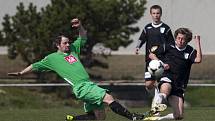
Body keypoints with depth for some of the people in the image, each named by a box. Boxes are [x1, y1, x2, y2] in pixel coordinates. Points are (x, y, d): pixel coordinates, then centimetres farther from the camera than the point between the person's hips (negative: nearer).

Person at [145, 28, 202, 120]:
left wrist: (198, 43, -15)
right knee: (165, 91, -42)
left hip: (179, 85, 2)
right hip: (167, 78, -2)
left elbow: (198, 60, -16)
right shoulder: (169, 47, 7)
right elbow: (151, 55, 14)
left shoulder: (190, 51, 6)